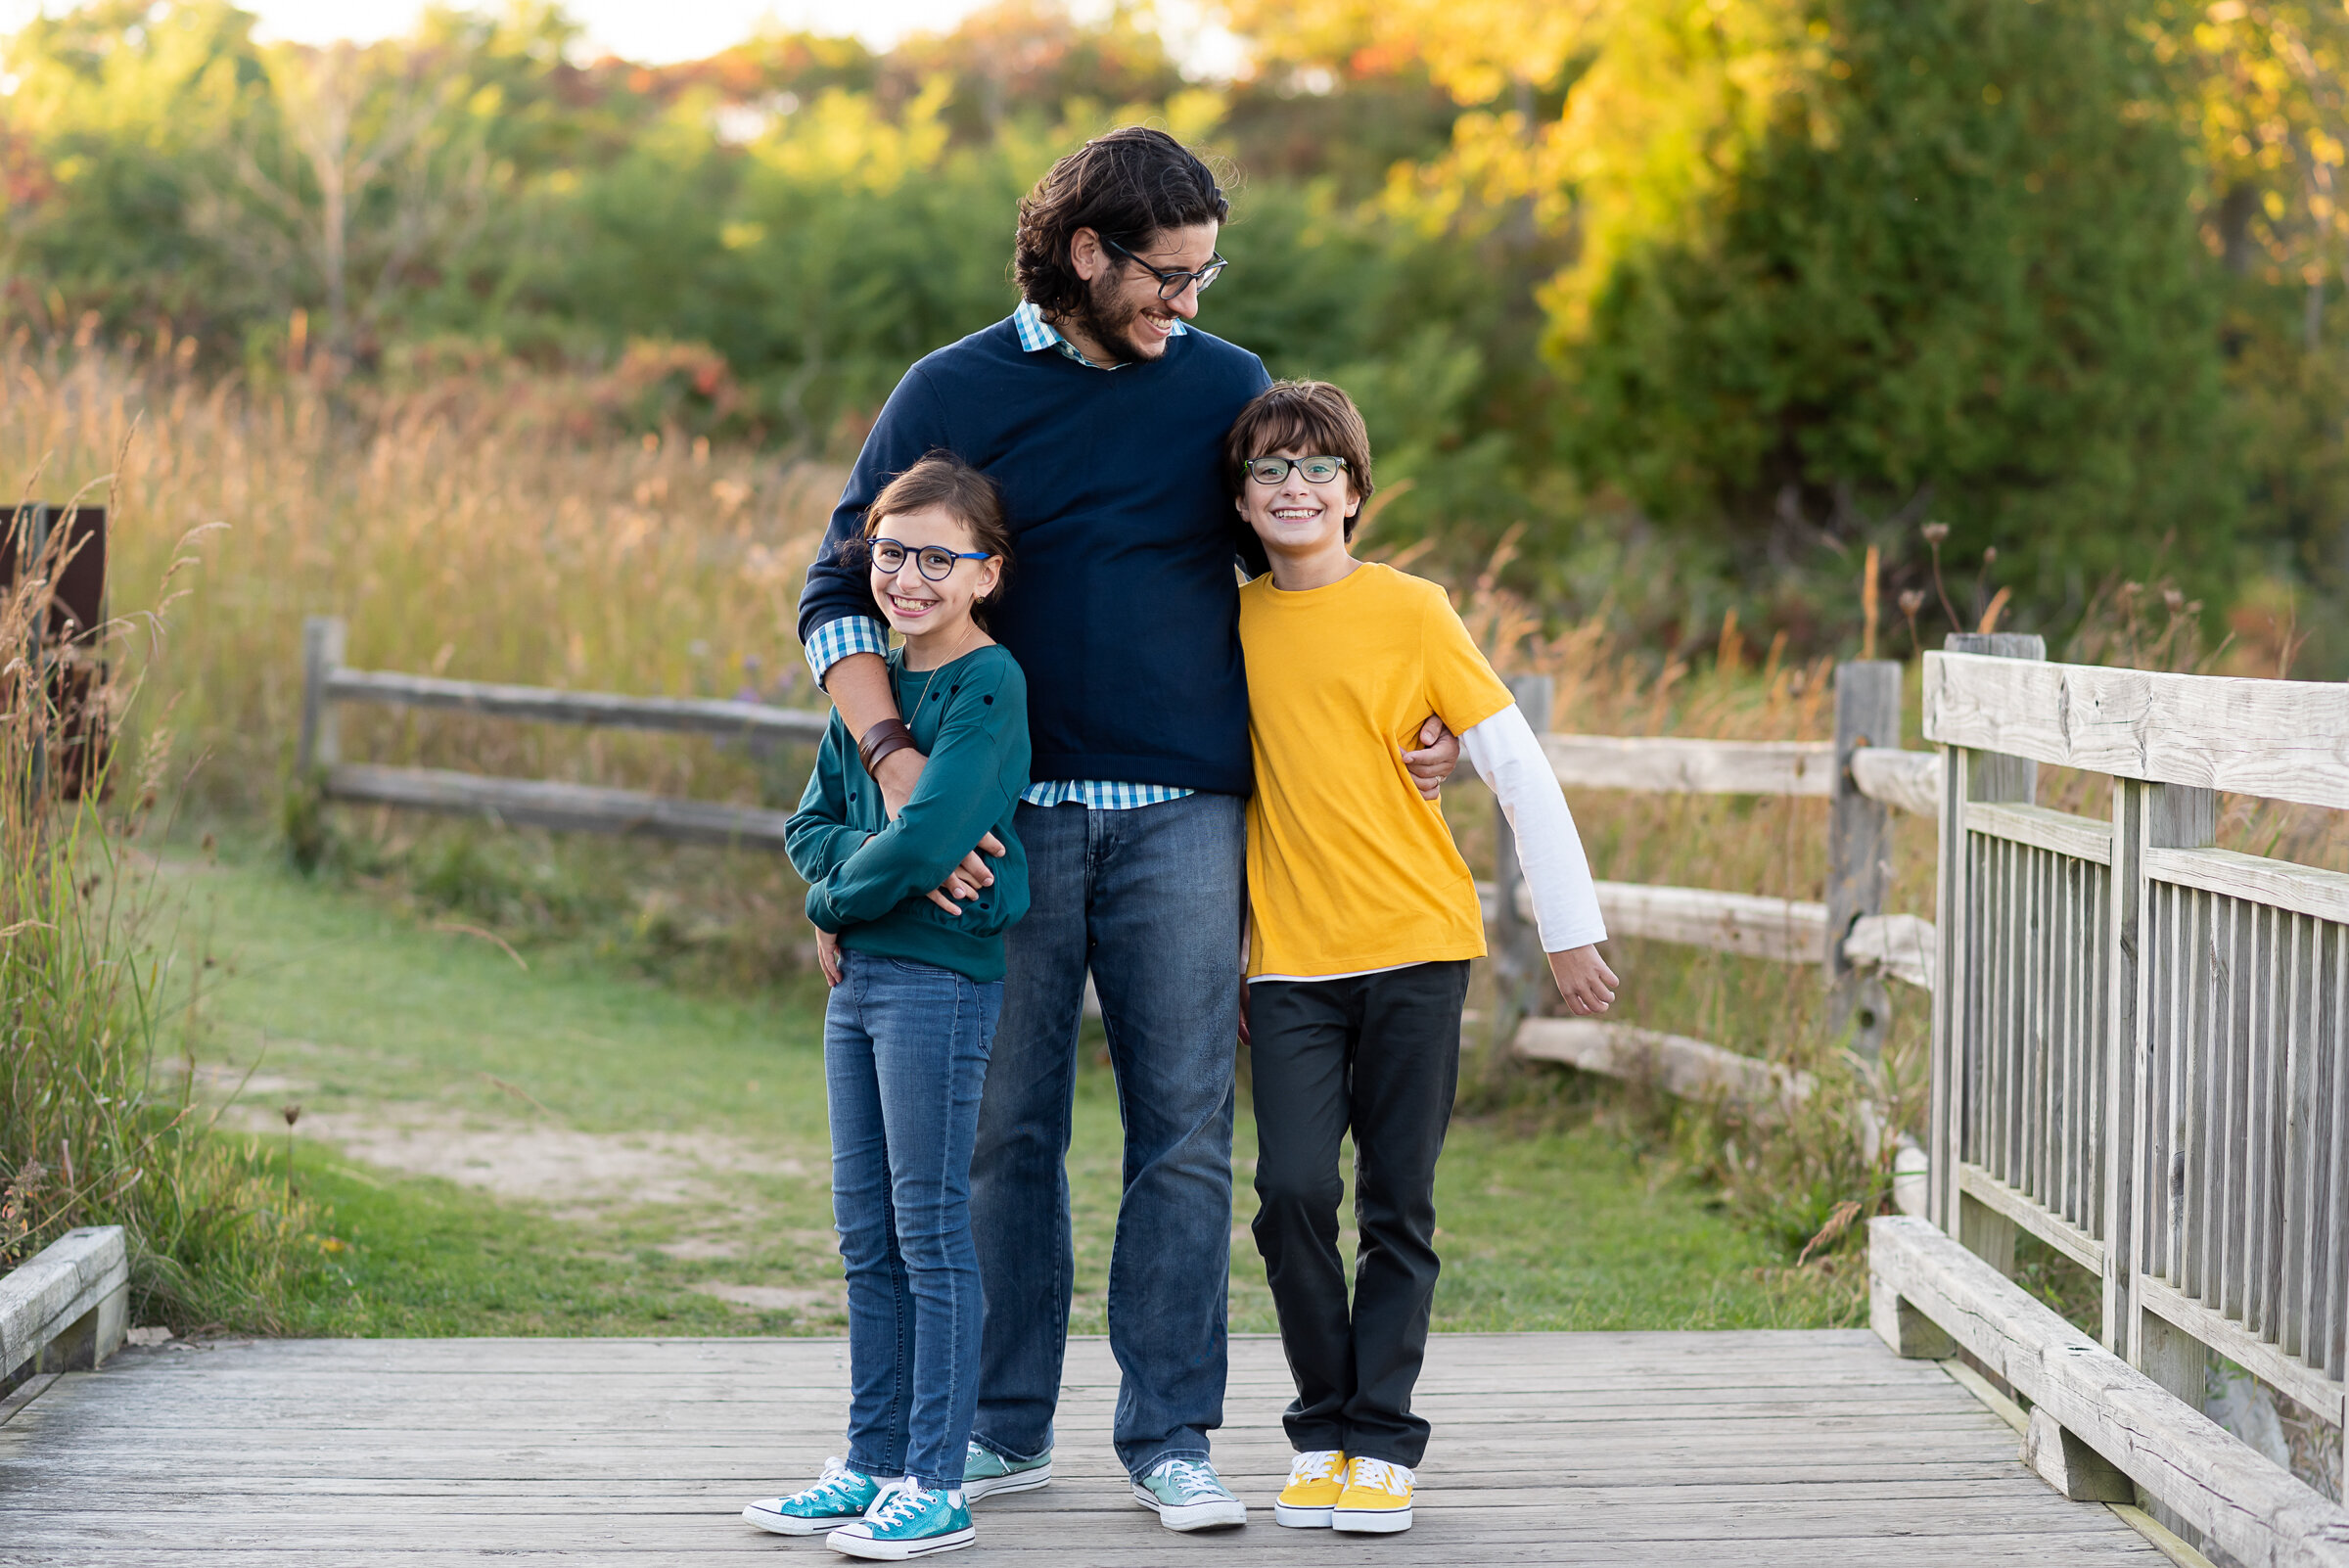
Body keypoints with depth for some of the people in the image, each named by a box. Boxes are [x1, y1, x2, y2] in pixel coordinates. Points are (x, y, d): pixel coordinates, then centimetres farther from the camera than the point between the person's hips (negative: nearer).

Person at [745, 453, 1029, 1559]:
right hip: (857, 973, 8)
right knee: (867, 1239, 12)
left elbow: (923, 843, -21)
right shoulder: (873, 680, 13)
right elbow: (811, 825, 12)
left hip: (941, 979, -8)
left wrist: (835, 900, -5)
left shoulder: (989, 685, -12)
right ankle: (873, 1463, 20)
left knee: (930, 1229, -4)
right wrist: (875, 864, -9)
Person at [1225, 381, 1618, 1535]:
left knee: (1398, 1206, 1)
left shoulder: (1408, 610, -3)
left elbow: (1517, 765, -1)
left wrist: (1568, 927, -2)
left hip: (1416, 945, -2)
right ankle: (1322, 1429, 9)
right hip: (1291, 959, 2)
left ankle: (1382, 1440, 10)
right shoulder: (1234, 623, 7)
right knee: (1294, 1191, -8)